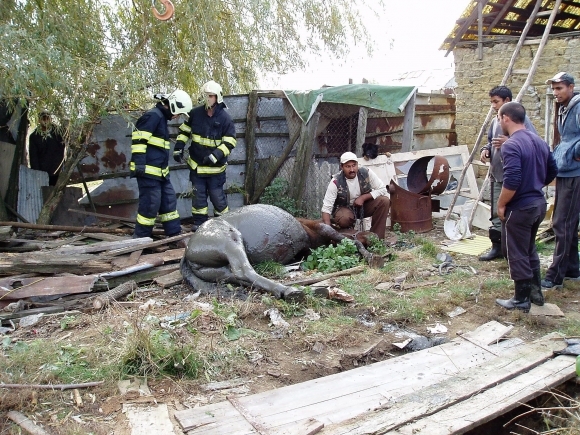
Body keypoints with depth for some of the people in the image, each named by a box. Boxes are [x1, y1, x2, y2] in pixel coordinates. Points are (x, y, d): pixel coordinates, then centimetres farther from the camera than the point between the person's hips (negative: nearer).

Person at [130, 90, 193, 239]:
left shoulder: (161, 117, 19)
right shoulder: (153, 115, -13)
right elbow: (139, 139, -20)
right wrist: (139, 164, -23)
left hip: (161, 171, 10)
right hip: (149, 171, -10)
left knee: (169, 200, 12)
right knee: (151, 204, -5)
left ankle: (175, 235, 19)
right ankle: (140, 238, 8)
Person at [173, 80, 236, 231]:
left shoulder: (225, 118, -10)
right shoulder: (195, 113, 0)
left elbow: (230, 143, -12)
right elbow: (184, 131, 12)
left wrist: (215, 156, -23)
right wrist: (178, 148, 4)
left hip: (215, 167, -3)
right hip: (196, 164, 3)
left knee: (217, 195, 4)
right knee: (198, 195, 9)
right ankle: (199, 222, 20)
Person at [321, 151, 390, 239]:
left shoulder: (366, 173, -17)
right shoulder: (336, 182, -22)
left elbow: (382, 189, -13)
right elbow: (326, 207, -23)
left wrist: (363, 197, -23)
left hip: (364, 205, 3)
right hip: (345, 208, -3)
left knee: (384, 201, -24)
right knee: (344, 219, -38)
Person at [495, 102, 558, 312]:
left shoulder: (511, 145, -20)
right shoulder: (540, 142, 8)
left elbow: (511, 181, -27)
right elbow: (552, 171, 15)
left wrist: (500, 204, -15)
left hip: (520, 208, -9)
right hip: (539, 203, 9)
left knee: (518, 255, 4)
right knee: (530, 250, 22)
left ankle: (522, 300, 13)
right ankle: (536, 292, 31)